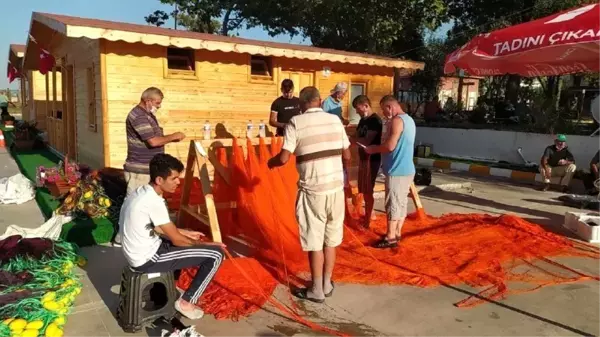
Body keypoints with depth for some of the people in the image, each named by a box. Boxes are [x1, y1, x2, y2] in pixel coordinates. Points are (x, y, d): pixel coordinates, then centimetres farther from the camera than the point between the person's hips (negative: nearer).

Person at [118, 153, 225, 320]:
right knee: (216, 254, -9)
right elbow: (177, 240, -18)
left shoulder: (141, 192, 3)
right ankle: (186, 302, 3)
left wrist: (186, 232, 15)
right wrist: (205, 244, -2)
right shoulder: (154, 202, -26)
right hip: (147, 259, -9)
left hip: (139, 252, 10)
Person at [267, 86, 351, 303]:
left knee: (314, 241, 6)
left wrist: (271, 162, 11)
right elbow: (347, 157, 10)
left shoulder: (296, 123, -7)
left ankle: (316, 291, 17)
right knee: (331, 239, 15)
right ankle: (327, 285, 28)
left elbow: (284, 158, -11)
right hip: (336, 187, 4)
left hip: (313, 190, -4)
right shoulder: (335, 120, 5)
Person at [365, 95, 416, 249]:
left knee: (393, 204, -3)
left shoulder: (397, 121, -16)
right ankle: (396, 233, 23)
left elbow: (390, 146, -22)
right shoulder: (409, 119, 16)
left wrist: (373, 149, -6)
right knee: (402, 203, 14)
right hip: (407, 169, 10)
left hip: (397, 170, -10)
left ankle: (390, 238, 4)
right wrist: (378, 147, 16)